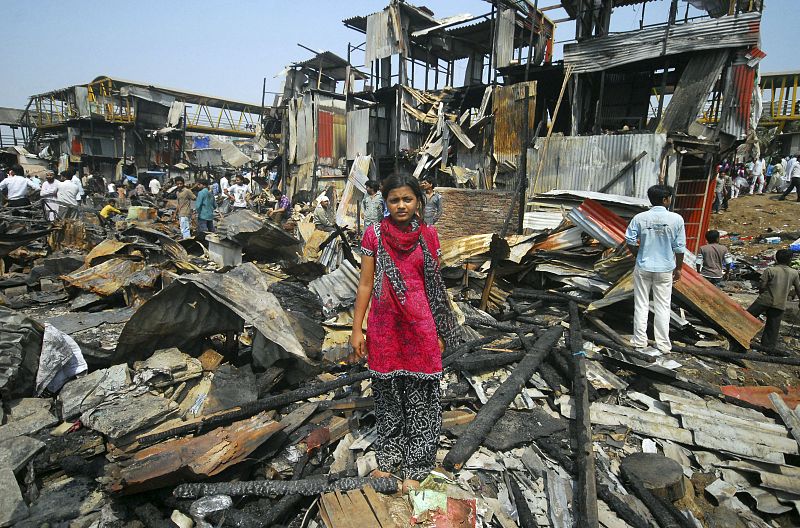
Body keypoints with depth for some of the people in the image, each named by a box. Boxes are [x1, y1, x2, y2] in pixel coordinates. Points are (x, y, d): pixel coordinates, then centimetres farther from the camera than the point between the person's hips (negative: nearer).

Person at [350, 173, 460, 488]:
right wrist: (357, 329, -3)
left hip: (420, 325, 0)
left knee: (419, 395, 7)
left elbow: (434, 285, 5)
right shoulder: (374, 234, -2)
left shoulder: (428, 235, 0)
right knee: (388, 392, 14)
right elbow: (365, 283, -1)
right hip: (385, 326, 0)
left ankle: (415, 466, 23)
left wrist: (439, 332, 4)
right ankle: (389, 458, 33)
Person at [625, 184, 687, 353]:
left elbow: (630, 242, -6)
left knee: (641, 305, 10)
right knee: (662, 307, 10)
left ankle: (640, 341, 16)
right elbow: (679, 247, -5)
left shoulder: (639, 218, -9)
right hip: (665, 269, 0)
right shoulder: (676, 219, -10)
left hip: (643, 268, 1)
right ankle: (663, 344, 17)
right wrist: (678, 268, 8)